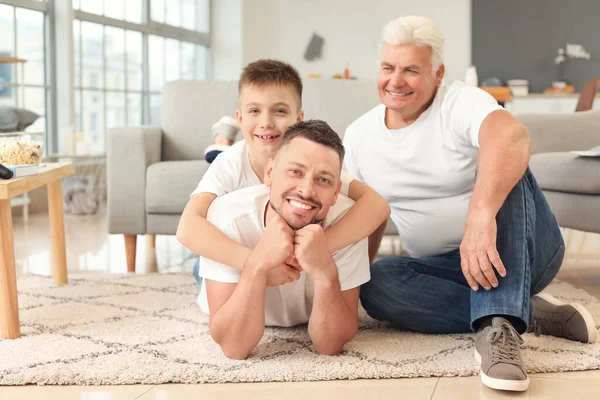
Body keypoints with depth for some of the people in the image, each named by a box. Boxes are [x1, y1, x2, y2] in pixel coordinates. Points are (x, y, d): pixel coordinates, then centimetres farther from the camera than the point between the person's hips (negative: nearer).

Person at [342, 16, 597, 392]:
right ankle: (527, 312, -20)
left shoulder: (462, 103, -15)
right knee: (377, 283, -26)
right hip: (447, 269, 4)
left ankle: (499, 325, -41)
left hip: (522, 253, -4)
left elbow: (513, 135, -38)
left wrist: (481, 214, -54)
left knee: (500, 165, -31)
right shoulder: (358, 136, 2)